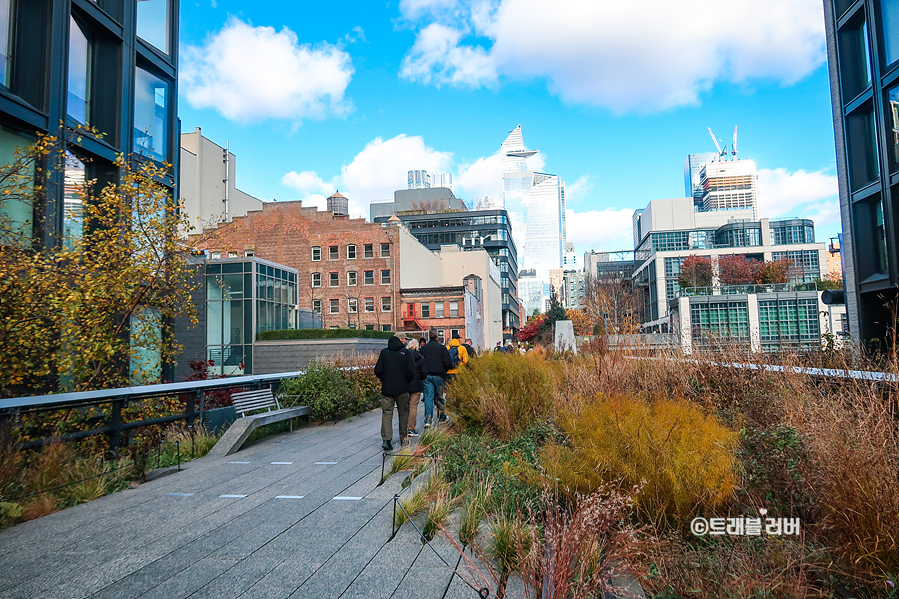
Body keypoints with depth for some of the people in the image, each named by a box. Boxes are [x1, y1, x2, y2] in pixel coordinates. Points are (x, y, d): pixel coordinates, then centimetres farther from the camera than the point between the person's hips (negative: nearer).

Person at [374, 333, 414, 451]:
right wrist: (407, 381, 10)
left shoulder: (384, 352, 3)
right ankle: (403, 438, 22)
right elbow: (411, 371, -8)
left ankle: (386, 439, -12)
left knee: (386, 414, 1)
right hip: (402, 389, -1)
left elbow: (378, 371, 0)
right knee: (403, 413, 13)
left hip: (386, 388, 1)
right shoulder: (406, 352, -2)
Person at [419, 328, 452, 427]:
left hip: (427, 376, 1)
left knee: (428, 397, -1)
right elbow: (448, 363, -8)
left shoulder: (423, 348, 3)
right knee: (439, 397, 11)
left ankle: (428, 420, -9)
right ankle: (441, 417, 23)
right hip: (439, 376, -1)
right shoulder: (442, 347, -5)